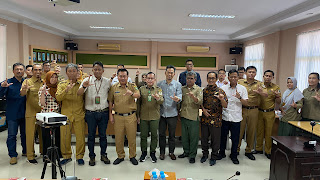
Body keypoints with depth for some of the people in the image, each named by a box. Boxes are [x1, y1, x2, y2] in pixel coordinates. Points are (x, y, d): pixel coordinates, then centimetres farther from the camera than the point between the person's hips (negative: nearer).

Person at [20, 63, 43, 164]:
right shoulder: (27, 82, -4)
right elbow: (22, 94, -20)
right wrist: (24, 89, -41)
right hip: (31, 113, -4)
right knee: (30, 134, 2)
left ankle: (43, 151, 32)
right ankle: (30, 156, 13)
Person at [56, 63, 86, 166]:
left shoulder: (82, 84, 6)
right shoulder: (62, 84, 5)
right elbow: (58, 98, -12)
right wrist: (66, 90, -24)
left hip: (79, 115, 0)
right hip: (65, 114, 0)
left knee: (80, 137, 3)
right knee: (64, 137, 6)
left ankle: (79, 156, 20)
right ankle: (66, 156, 26)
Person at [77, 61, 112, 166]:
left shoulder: (107, 81, 4)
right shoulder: (87, 80, -1)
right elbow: (79, 94, -13)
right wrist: (84, 86, -34)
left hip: (103, 112, 1)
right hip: (90, 112, -1)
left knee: (103, 135, 9)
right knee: (91, 135, 8)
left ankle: (103, 155, 25)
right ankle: (92, 156, 22)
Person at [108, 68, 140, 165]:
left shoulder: (132, 86, -1)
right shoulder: (113, 87, 4)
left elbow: (138, 95, -20)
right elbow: (110, 102, 9)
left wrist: (131, 93, -43)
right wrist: (110, 115, 5)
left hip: (131, 116, -1)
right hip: (118, 116, 2)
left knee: (132, 137, 8)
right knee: (118, 138, 10)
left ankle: (132, 156, 26)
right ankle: (120, 156, 28)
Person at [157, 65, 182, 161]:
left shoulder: (177, 84, 1)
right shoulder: (160, 84, 7)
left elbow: (180, 96, -10)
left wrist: (177, 99, -31)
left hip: (172, 113, -1)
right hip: (161, 113, 1)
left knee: (172, 134, 9)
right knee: (161, 134, 9)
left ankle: (171, 152, 24)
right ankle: (162, 152, 23)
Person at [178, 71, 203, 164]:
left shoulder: (198, 89, -2)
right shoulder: (182, 88, 10)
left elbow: (200, 101, -16)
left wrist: (193, 97, -33)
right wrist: (179, 108, 3)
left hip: (193, 116, -4)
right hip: (183, 115, 4)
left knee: (193, 137, 3)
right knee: (184, 135, 14)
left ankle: (192, 155, 16)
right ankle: (186, 152, 30)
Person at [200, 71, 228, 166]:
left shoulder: (220, 91, -4)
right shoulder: (204, 90, 5)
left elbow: (225, 106, -9)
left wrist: (222, 99, -29)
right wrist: (203, 109, -6)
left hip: (216, 120, -3)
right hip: (205, 118, 3)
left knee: (215, 139, 7)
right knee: (204, 138, 14)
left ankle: (214, 157, 25)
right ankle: (205, 154, 34)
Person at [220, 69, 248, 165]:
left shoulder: (242, 88, 2)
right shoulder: (223, 88, 4)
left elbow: (246, 103, -1)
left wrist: (240, 98, -19)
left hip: (236, 117, -1)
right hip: (224, 116, 1)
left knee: (235, 138, 7)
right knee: (223, 136, 11)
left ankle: (234, 156, 24)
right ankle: (222, 152, 30)